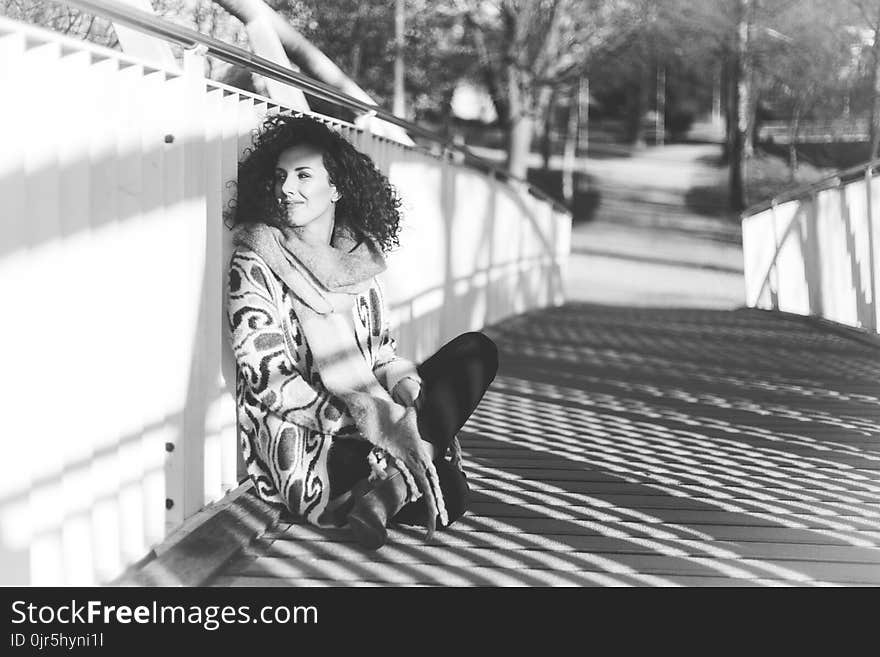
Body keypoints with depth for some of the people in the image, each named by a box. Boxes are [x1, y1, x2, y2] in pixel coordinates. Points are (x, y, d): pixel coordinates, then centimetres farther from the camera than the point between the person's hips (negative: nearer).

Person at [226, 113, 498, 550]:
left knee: (476, 350, -13)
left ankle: (387, 490, -23)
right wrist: (358, 421, -25)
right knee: (448, 494, -31)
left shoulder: (358, 257, 10)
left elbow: (383, 353, 13)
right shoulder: (255, 264, -8)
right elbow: (271, 383, -15)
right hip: (299, 443, -7)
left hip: (367, 423, 7)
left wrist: (408, 387, -10)